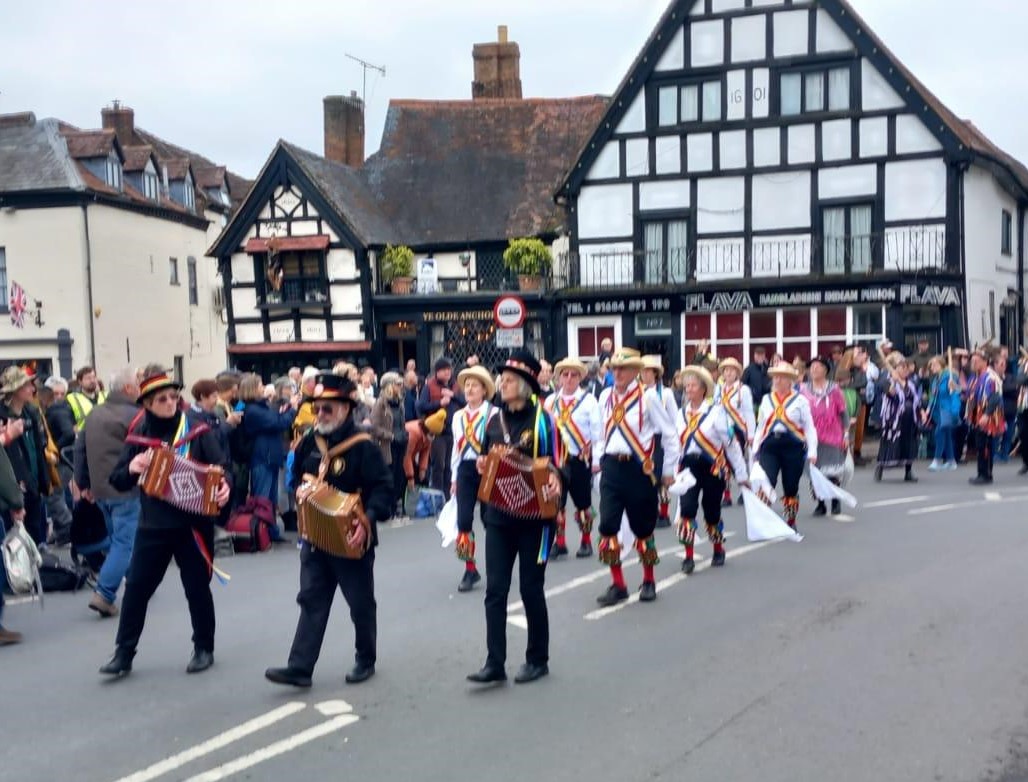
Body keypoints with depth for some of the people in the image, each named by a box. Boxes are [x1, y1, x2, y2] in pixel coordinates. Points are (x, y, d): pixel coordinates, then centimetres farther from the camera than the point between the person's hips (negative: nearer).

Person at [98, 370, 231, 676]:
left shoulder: (198, 431, -4)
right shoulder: (138, 436, 2)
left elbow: (221, 467, -6)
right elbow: (118, 481, 4)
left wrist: (224, 487, -28)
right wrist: (131, 469, -19)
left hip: (194, 523, -2)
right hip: (153, 525, 2)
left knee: (197, 588, 8)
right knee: (136, 587, 3)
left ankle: (204, 648, 24)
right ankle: (124, 653, 15)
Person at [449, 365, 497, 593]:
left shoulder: (494, 414, -8)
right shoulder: (458, 416, 11)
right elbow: (456, 447, 15)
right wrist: (454, 478, 15)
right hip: (465, 470, 4)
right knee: (463, 521, -2)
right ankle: (470, 569, 7)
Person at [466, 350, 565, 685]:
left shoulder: (542, 420, -7)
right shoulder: (493, 421, 7)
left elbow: (558, 465, -6)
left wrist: (555, 481, -26)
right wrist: (482, 467, -3)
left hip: (534, 517, -4)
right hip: (499, 516, 4)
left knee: (531, 589, 5)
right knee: (495, 589, -1)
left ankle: (537, 659, 19)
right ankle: (495, 663, 3)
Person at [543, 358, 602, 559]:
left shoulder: (589, 400, -4)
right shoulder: (550, 401, 5)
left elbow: (597, 432, -5)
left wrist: (596, 460, -8)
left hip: (581, 459, -2)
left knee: (583, 503, 8)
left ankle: (586, 542, 23)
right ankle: (559, 542, 13)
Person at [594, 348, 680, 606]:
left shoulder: (647, 396, -9)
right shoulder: (605, 396, 5)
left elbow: (670, 434, -3)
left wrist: (668, 471, 1)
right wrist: (599, 460, 15)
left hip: (639, 467, -4)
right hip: (611, 467, 4)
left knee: (643, 527, 9)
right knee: (607, 525, -5)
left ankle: (648, 582, 28)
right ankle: (617, 585, 7)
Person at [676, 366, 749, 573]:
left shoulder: (716, 411, -10)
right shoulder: (681, 413, 6)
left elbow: (731, 443, -6)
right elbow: (678, 442, 12)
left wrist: (742, 474, -2)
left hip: (712, 467, -3)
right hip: (688, 466, 3)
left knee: (712, 512, 9)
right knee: (686, 508, -14)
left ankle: (718, 550, 34)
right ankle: (688, 556, -8)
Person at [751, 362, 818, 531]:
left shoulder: (800, 400, 1)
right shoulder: (766, 400, 13)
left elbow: (809, 428, 1)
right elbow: (760, 427, 16)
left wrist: (812, 452, -6)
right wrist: (755, 451, 12)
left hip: (793, 447, -2)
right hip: (769, 446, 2)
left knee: (791, 488, 8)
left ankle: (791, 522, 26)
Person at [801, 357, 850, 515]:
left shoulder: (834, 389, -1)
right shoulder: (804, 389, 3)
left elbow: (843, 413, 3)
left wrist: (846, 435, 1)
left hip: (832, 437, -2)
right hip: (811, 438, 2)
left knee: (833, 473, -3)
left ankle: (836, 502, 19)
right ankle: (820, 503, 13)